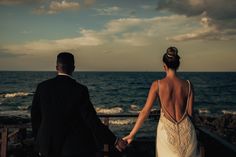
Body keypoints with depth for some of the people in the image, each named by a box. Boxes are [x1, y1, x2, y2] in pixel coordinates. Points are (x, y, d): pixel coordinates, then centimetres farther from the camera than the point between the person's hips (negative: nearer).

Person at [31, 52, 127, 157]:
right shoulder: (79, 90, -16)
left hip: (48, 146, 4)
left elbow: (35, 116, 3)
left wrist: (39, 140, 18)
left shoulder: (42, 87, -5)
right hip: (74, 147, -3)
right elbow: (92, 120, -18)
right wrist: (114, 141, -11)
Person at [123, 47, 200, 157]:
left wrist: (132, 134, -5)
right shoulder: (188, 85, -4)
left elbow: (145, 111, -10)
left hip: (166, 130, -1)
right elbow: (190, 113, 0)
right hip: (186, 131, 1)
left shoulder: (157, 85, -9)